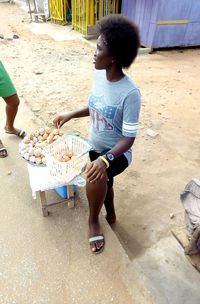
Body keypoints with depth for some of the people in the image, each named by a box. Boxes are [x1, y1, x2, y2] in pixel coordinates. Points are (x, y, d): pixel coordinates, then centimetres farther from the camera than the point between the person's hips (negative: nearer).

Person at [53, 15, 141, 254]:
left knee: (97, 177, -33)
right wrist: (70, 115, 3)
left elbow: (128, 138, -25)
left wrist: (105, 159, -40)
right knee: (103, 183, 22)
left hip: (117, 152, -6)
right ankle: (110, 213, 55)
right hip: (95, 146, 7)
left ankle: (93, 221, -1)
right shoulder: (98, 75, -7)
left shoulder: (130, 93, -28)